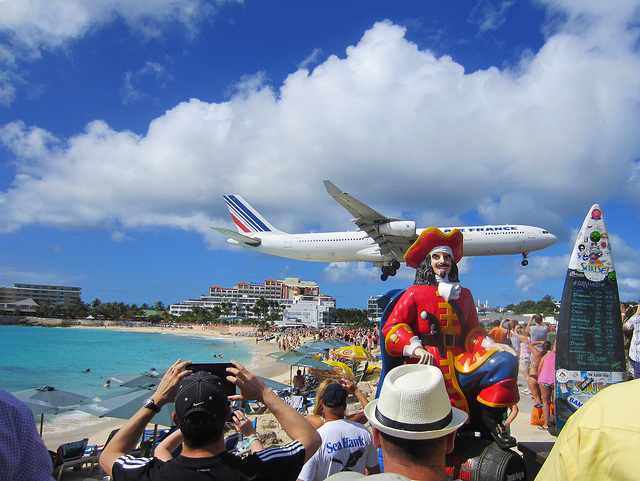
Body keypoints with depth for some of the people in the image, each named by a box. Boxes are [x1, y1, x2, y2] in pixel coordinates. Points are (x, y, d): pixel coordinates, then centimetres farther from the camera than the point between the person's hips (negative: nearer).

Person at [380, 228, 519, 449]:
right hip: (428, 364, -4)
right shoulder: (415, 293, 5)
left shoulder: (464, 295, 19)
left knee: (506, 361, -18)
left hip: (459, 362, 4)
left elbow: (472, 330, 22)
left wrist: (490, 345, 1)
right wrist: (415, 348, -18)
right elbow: (392, 327, -2)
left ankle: (489, 418, -10)